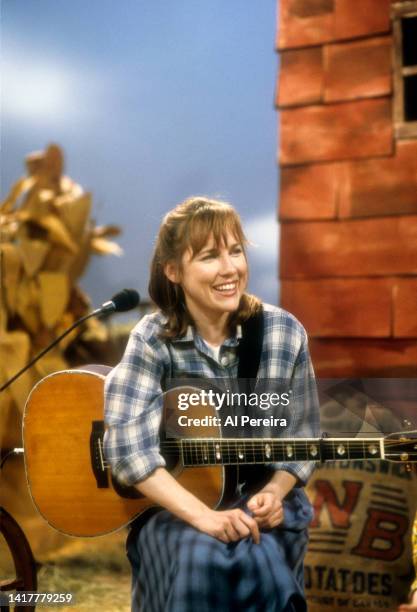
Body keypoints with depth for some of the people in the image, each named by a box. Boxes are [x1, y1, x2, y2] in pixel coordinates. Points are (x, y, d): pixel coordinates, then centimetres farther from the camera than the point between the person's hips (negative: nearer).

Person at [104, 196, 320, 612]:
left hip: (261, 498, 2)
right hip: (175, 503, -1)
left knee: (260, 564, -28)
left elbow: (302, 439, 2)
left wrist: (274, 493, -17)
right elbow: (127, 446, -22)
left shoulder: (284, 332, -6)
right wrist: (202, 515, -30)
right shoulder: (153, 340, -11)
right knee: (200, 562, -31)